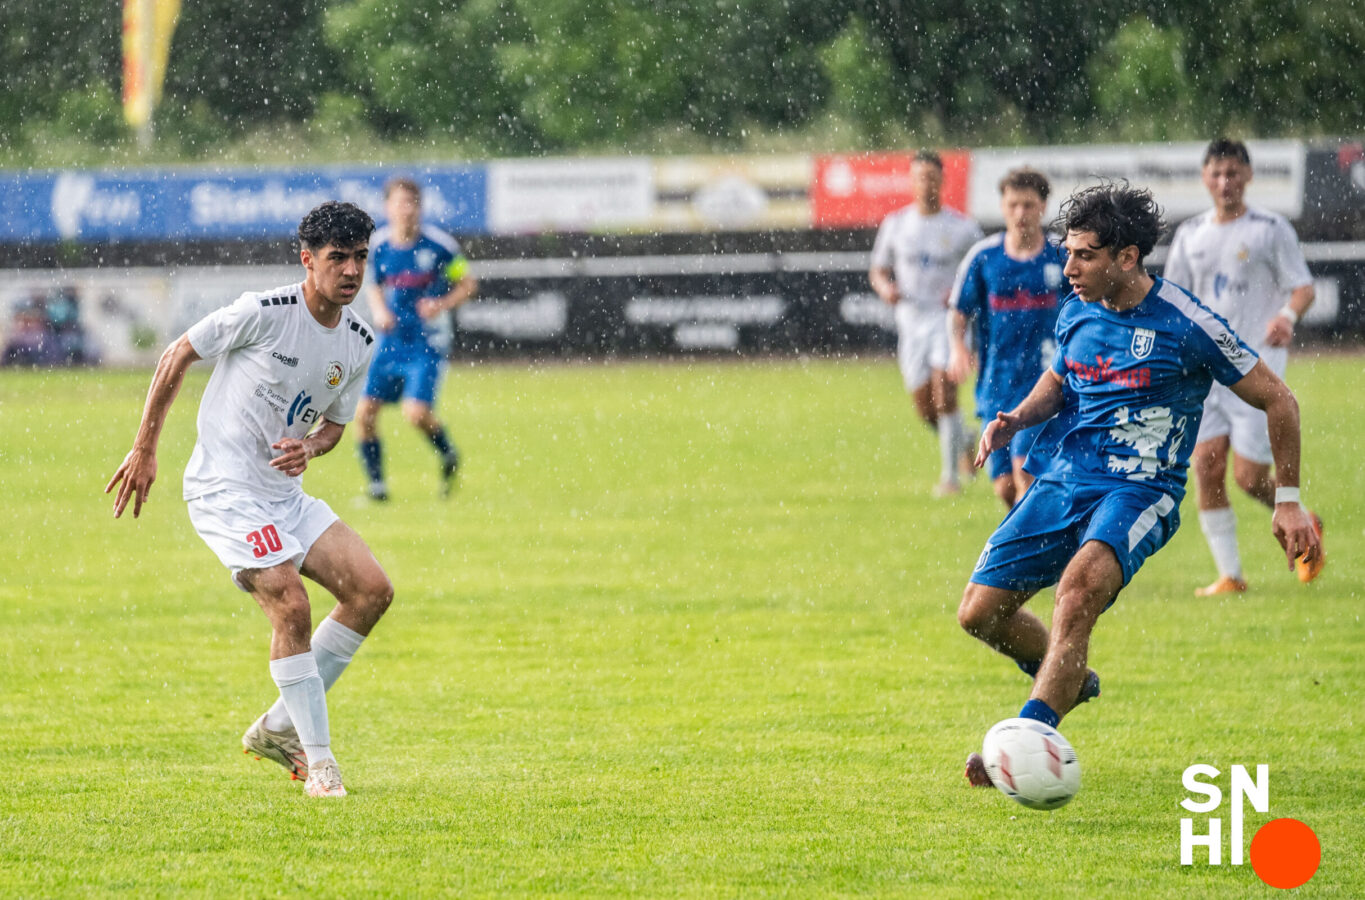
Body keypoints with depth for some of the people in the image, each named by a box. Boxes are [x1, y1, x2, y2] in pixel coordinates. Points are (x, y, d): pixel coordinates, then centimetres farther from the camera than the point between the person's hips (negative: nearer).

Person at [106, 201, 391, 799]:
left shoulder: (360, 344, 3)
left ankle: (279, 727, 7)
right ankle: (317, 756, -8)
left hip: (285, 492, 7)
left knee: (372, 590, -4)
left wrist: (308, 447, -9)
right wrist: (144, 450, -3)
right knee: (291, 606, -21)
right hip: (224, 491, -7)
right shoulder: (263, 313, -16)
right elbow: (176, 357, -5)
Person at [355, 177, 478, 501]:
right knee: (364, 413, -3)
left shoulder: (438, 244, -11)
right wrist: (379, 311, -4)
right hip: (391, 342, 5)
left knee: (416, 412, -20)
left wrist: (442, 304, -19)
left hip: (428, 343, -4)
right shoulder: (379, 245, 0)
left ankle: (448, 456, 11)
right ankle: (376, 483, 15)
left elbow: (468, 284, -1)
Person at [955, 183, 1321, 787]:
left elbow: (1276, 400, -2)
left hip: (1140, 489, -6)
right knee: (981, 612, -1)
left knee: (1080, 585, -35)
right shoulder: (1076, 314, 6)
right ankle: (1069, 682, 29)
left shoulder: (1185, 324, -11)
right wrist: (1016, 420, 5)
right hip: (1062, 481, 6)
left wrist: (1287, 500, -1)